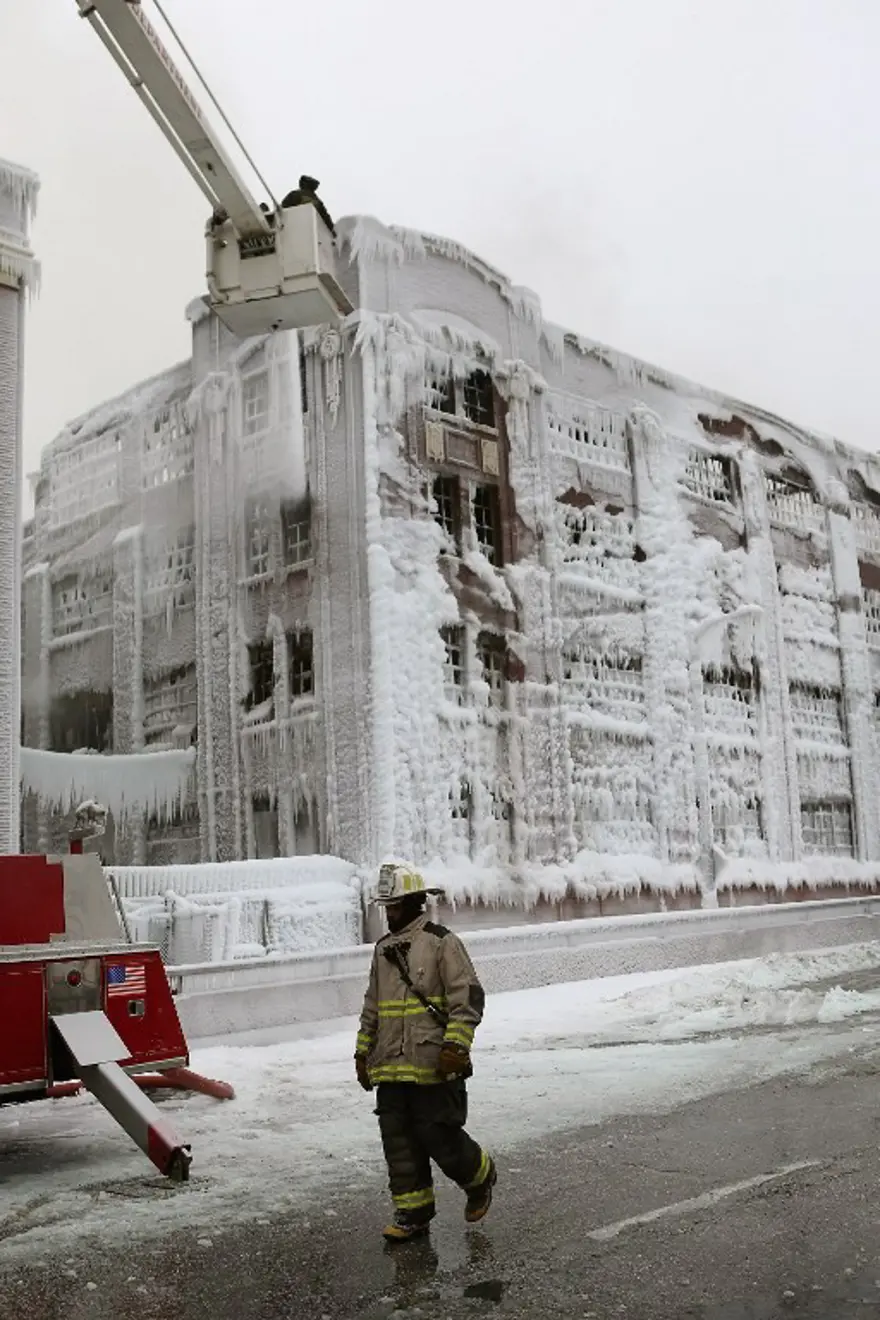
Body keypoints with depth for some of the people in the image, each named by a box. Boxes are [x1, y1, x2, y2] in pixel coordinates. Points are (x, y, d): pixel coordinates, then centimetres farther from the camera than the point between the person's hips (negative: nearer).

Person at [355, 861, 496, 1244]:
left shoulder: (442, 943, -8)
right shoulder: (382, 949, 14)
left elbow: (468, 997, -12)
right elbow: (372, 1007, 22)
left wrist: (456, 1045, -18)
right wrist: (363, 1051, 21)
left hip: (434, 1065, -7)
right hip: (390, 1067, 7)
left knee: (438, 1135, -2)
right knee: (398, 1139, 7)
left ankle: (480, 1175, 25)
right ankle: (412, 1211, 20)